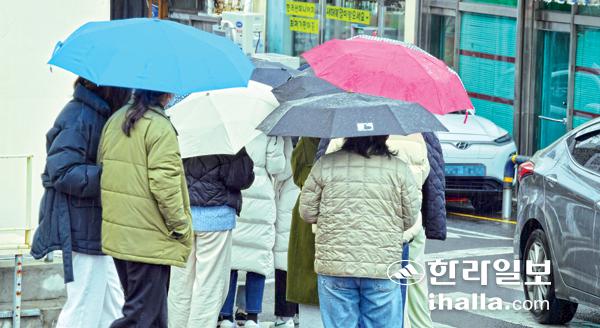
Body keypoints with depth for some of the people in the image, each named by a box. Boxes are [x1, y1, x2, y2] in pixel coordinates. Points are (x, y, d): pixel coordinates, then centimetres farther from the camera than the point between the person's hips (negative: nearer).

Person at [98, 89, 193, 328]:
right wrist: (180, 227, -9)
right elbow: (164, 184, -20)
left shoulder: (115, 120, 9)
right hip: (150, 240, -9)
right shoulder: (159, 126, -16)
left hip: (116, 234, 9)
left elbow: (102, 166, 15)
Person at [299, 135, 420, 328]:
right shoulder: (399, 168, -2)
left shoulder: (325, 165, -2)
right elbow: (410, 219, 4)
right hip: (384, 267, 0)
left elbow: (307, 213, 5)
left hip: (334, 268, 0)